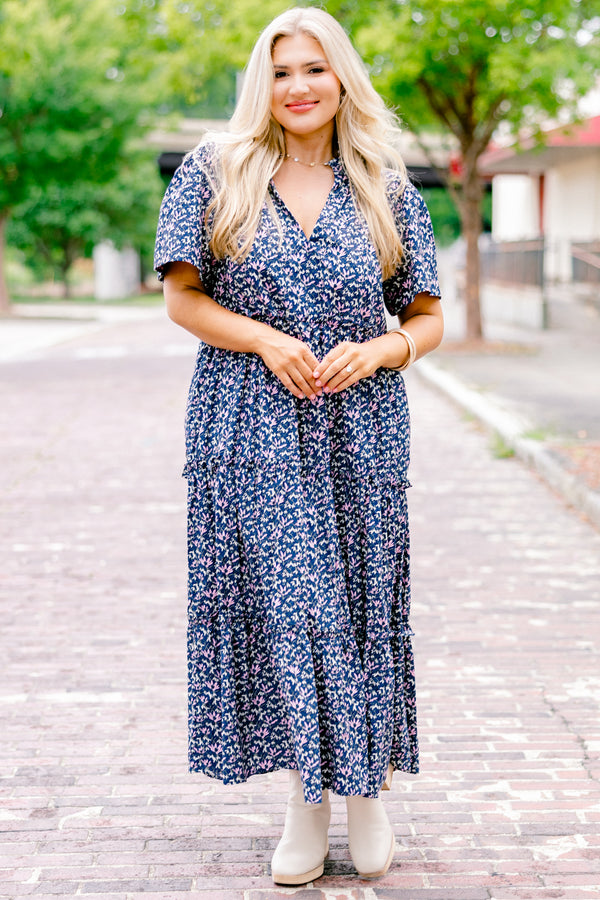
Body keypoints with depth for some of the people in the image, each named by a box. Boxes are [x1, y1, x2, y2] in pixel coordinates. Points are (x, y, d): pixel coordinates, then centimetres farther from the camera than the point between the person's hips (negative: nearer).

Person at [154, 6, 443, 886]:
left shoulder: (386, 190, 7)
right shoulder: (216, 172, 4)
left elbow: (429, 319, 10)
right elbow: (183, 296, 2)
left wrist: (377, 350, -11)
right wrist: (266, 340, -13)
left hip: (360, 430, 1)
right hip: (252, 429, -1)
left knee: (360, 604, 6)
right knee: (279, 605, -2)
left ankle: (367, 787, 24)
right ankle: (307, 796, 13)